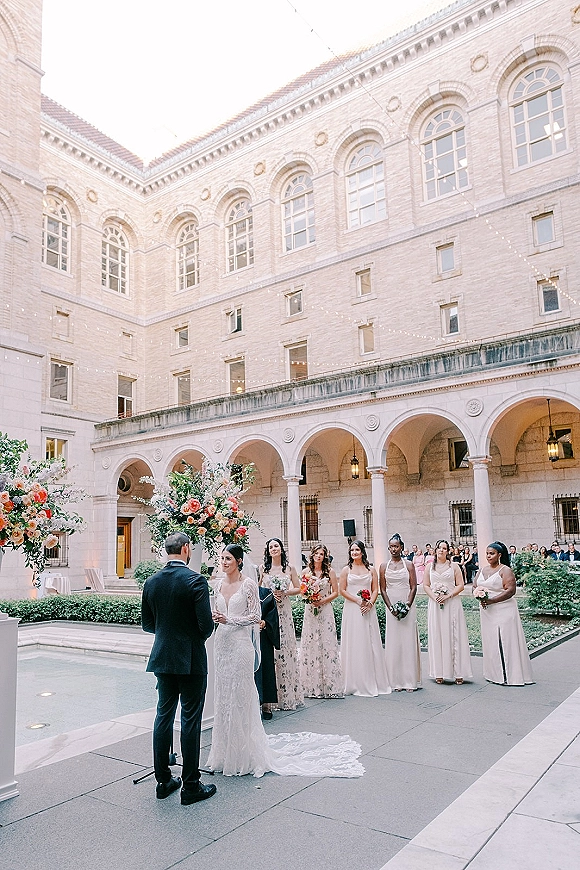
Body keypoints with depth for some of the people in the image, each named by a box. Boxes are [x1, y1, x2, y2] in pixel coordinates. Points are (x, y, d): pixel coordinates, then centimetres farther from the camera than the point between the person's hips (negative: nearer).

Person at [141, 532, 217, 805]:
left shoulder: (151, 582, 1)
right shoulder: (195, 580, -17)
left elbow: (147, 624, 9)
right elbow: (206, 625, -18)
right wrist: (198, 636, 3)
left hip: (163, 658, 6)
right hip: (191, 659, -6)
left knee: (164, 715, 15)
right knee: (191, 720, 3)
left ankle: (163, 780, 25)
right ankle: (191, 785, 12)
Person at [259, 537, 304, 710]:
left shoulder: (289, 568, 9)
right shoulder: (263, 568, 5)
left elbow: (298, 588, 11)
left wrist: (285, 593, -4)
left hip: (284, 611, 1)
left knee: (285, 647, 1)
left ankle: (288, 694, 10)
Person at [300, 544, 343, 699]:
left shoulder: (330, 572, 3)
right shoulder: (306, 572, 8)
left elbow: (335, 592, 2)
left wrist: (323, 600, -11)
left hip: (325, 611, -2)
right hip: (310, 612, 2)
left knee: (327, 644, -4)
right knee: (310, 645, 1)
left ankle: (329, 686, 2)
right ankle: (312, 686, 9)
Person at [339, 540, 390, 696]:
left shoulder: (371, 570, 9)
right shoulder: (346, 570, 4)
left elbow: (375, 590, 6)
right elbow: (342, 590, -1)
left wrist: (370, 603, -11)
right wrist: (358, 601, -11)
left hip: (368, 610, 2)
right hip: (352, 610, -2)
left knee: (370, 644, 3)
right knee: (354, 644, -1)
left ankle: (372, 681, 12)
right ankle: (356, 682, 7)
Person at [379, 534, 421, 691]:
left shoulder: (408, 565, 3)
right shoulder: (384, 566, 6)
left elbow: (414, 587, -1)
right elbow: (383, 589, 4)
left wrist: (407, 606, -12)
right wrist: (391, 607, -7)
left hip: (408, 606, -1)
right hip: (391, 607, 1)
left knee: (408, 640, 0)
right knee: (393, 642, 2)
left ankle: (410, 680, 7)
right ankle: (397, 681, 8)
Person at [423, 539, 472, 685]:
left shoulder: (454, 566, 3)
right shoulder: (430, 567, 10)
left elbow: (461, 585, -1)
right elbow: (426, 585, 9)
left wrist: (448, 596, -13)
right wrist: (434, 596, -9)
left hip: (452, 604, -2)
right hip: (435, 605, 2)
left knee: (454, 636, -2)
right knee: (437, 637, 2)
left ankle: (458, 673, 3)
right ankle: (439, 673, 8)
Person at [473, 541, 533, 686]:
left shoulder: (505, 570, -9)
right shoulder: (482, 570, 12)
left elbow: (510, 590, -17)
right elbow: (475, 586, 16)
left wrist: (491, 601, -20)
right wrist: (479, 597, -7)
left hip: (503, 610, -6)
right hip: (486, 612, 7)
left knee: (504, 641, -5)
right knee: (489, 641, 9)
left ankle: (508, 675, 3)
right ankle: (493, 673, 18)